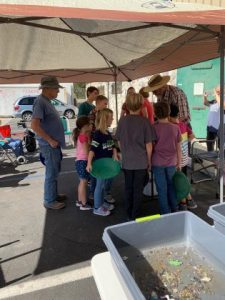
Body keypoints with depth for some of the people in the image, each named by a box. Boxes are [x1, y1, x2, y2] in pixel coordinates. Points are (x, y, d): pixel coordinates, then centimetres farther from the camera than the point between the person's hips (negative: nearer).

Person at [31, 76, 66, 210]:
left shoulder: (47, 101, 13)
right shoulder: (40, 102, -17)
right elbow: (35, 125, -25)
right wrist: (50, 140, -20)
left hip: (55, 144, 10)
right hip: (49, 145, -10)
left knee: (55, 171, 19)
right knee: (52, 173, 1)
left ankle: (54, 194, 34)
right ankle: (49, 201, 15)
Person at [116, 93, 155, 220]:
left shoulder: (122, 121, -3)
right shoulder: (145, 121, -11)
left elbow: (120, 142, 5)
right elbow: (149, 144, -8)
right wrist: (149, 160, 4)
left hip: (127, 161, 3)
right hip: (141, 162, -2)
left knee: (128, 188, 15)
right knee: (138, 190, 9)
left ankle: (129, 215, 27)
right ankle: (135, 216, 20)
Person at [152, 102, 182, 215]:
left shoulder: (153, 128, -10)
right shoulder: (175, 128, -3)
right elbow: (178, 147, 2)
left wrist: (149, 161, 4)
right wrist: (179, 162, 12)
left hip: (158, 163, -3)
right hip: (171, 162, 3)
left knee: (162, 188, 7)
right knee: (171, 185, 21)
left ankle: (165, 213, 16)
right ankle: (174, 209, 32)